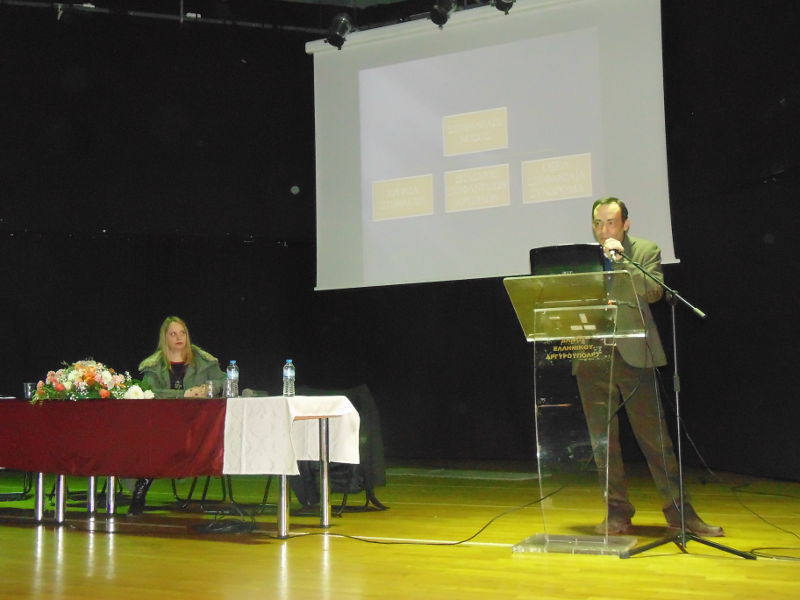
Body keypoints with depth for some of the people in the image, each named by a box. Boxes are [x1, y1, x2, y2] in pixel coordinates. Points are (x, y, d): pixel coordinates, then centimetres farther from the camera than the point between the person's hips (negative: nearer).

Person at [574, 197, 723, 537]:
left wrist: (621, 260, -13)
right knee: (602, 442, 5)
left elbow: (654, 292, -10)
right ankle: (618, 513, 15)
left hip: (632, 355, -3)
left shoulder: (645, 251, 6)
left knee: (655, 437, -2)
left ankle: (679, 512, 8)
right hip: (592, 359, 3)